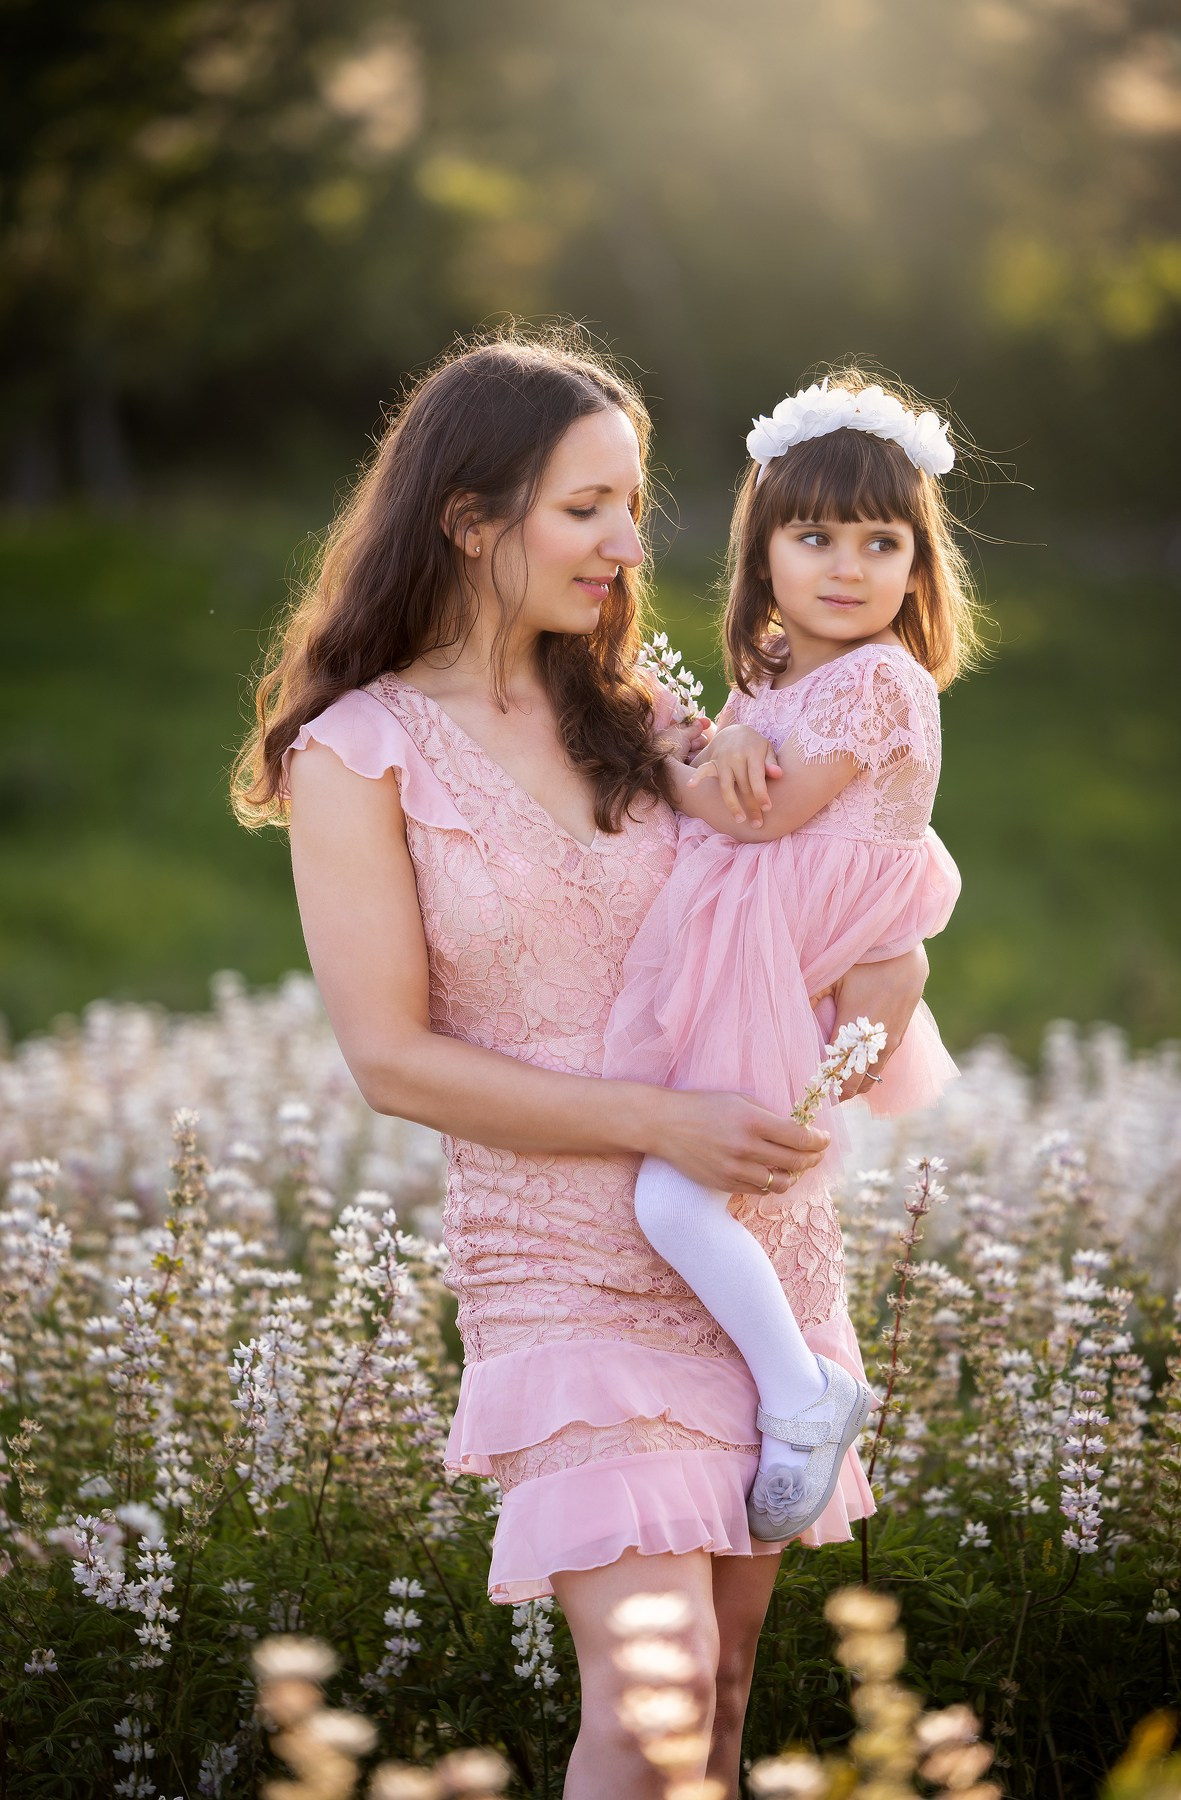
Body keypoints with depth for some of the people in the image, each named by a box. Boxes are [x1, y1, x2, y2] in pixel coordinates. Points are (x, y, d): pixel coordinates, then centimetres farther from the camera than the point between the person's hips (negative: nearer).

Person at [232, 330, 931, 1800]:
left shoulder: (634, 715, 7)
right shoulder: (361, 754, -6)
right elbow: (392, 1061, -10)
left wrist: (893, 946, -9)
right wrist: (666, 1123, -18)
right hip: (566, 1268, -5)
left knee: (724, 1682, 9)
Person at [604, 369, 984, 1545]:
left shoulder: (882, 679, -14)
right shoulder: (772, 678, 13)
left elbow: (767, 815, -16)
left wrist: (666, 773, 0)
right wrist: (723, 760, -9)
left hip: (775, 987, -10)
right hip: (733, 962, 10)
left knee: (671, 1194, -19)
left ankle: (801, 1395, -8)